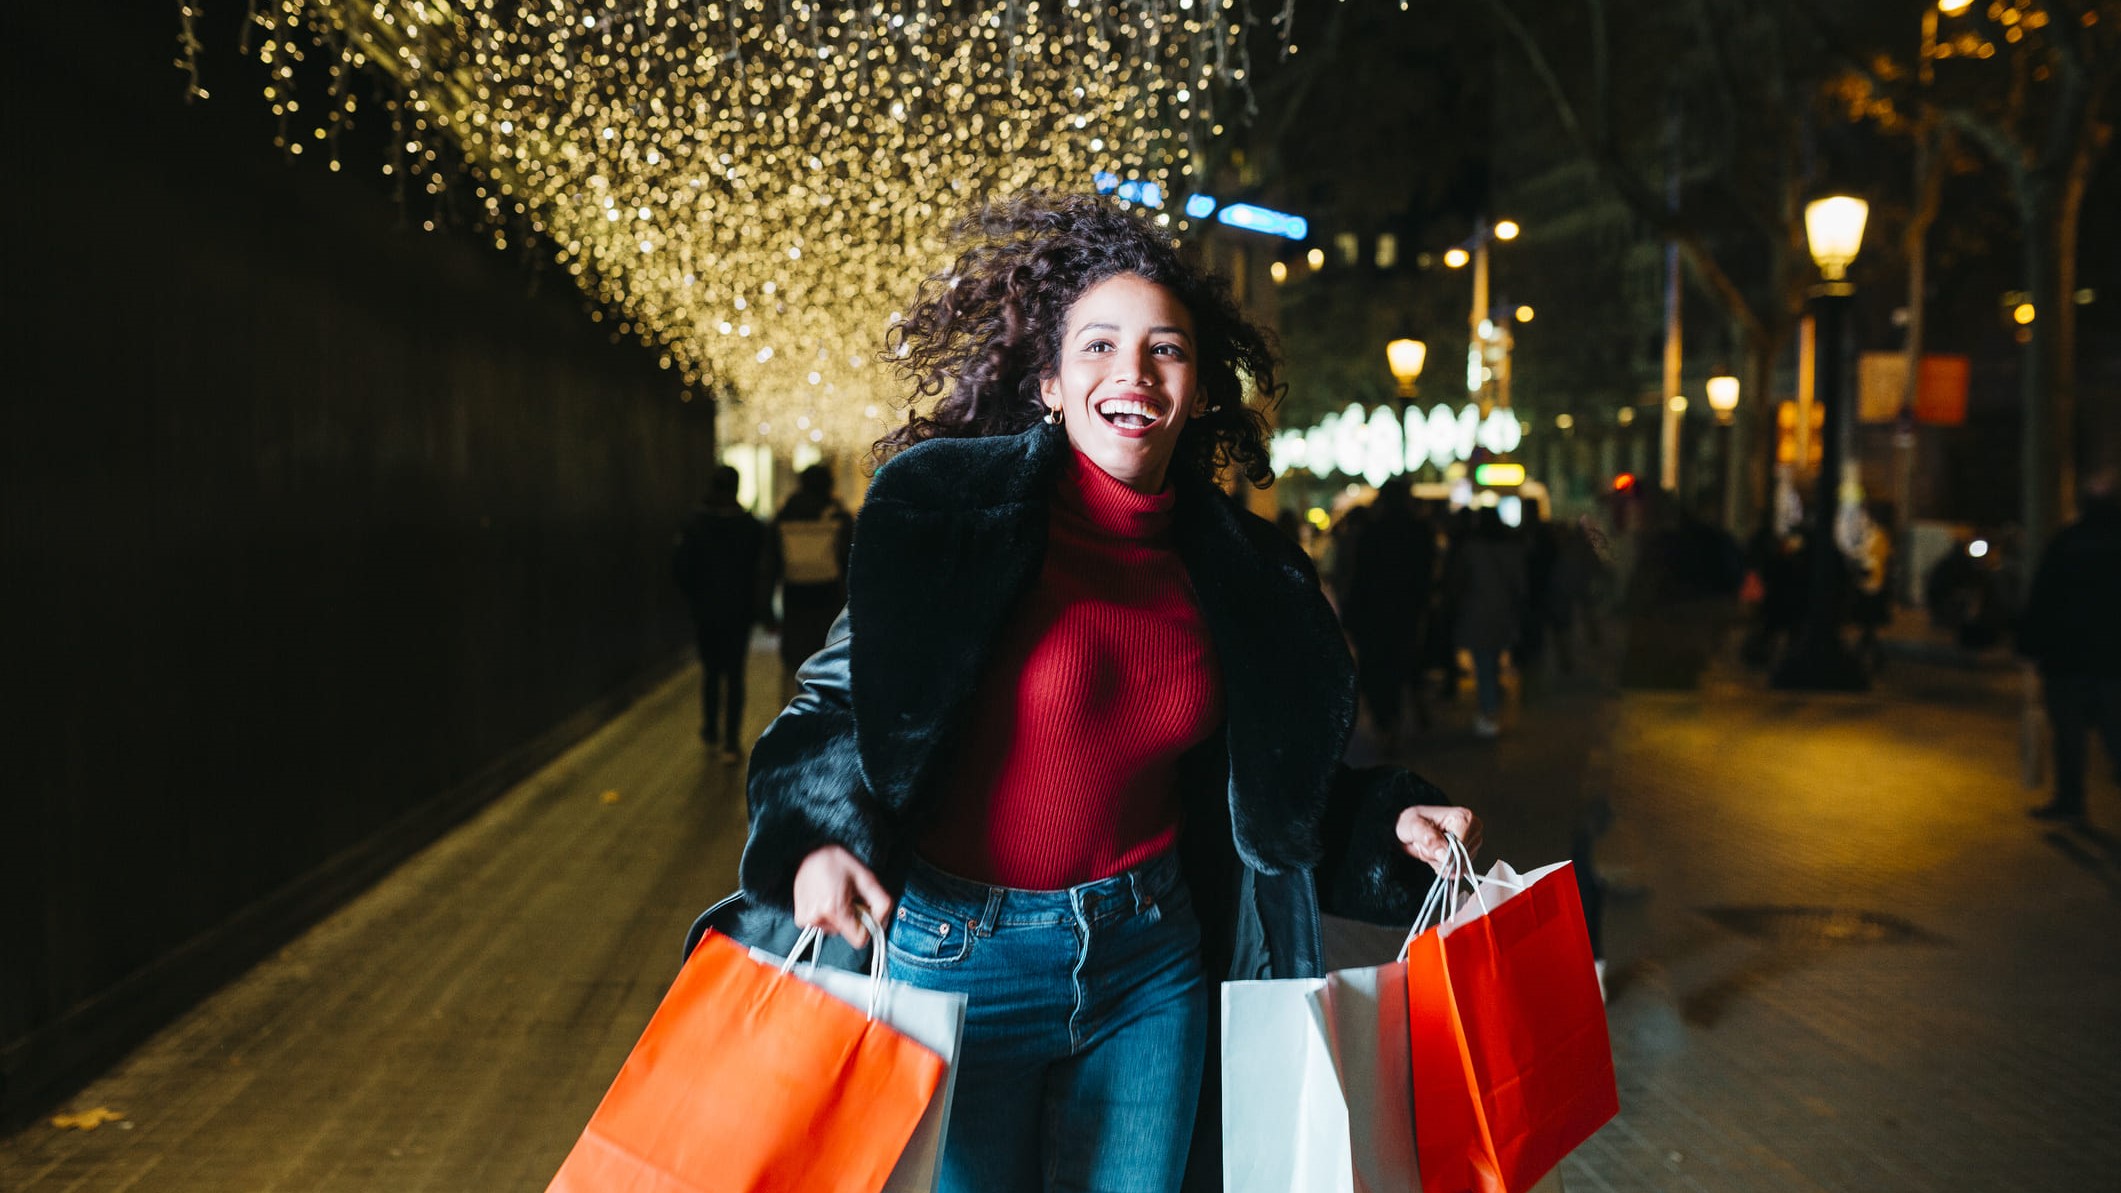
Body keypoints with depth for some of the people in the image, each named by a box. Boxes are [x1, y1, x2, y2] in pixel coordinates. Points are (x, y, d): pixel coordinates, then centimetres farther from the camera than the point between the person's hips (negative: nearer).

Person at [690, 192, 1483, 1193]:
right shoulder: (953, 508, -11)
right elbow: (836, 703, -8)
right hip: (958, 953, -4)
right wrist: (819, 839, -25)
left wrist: (1388, 825, 0)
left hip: (1153, 963, 4)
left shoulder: (1239, 572, 3)